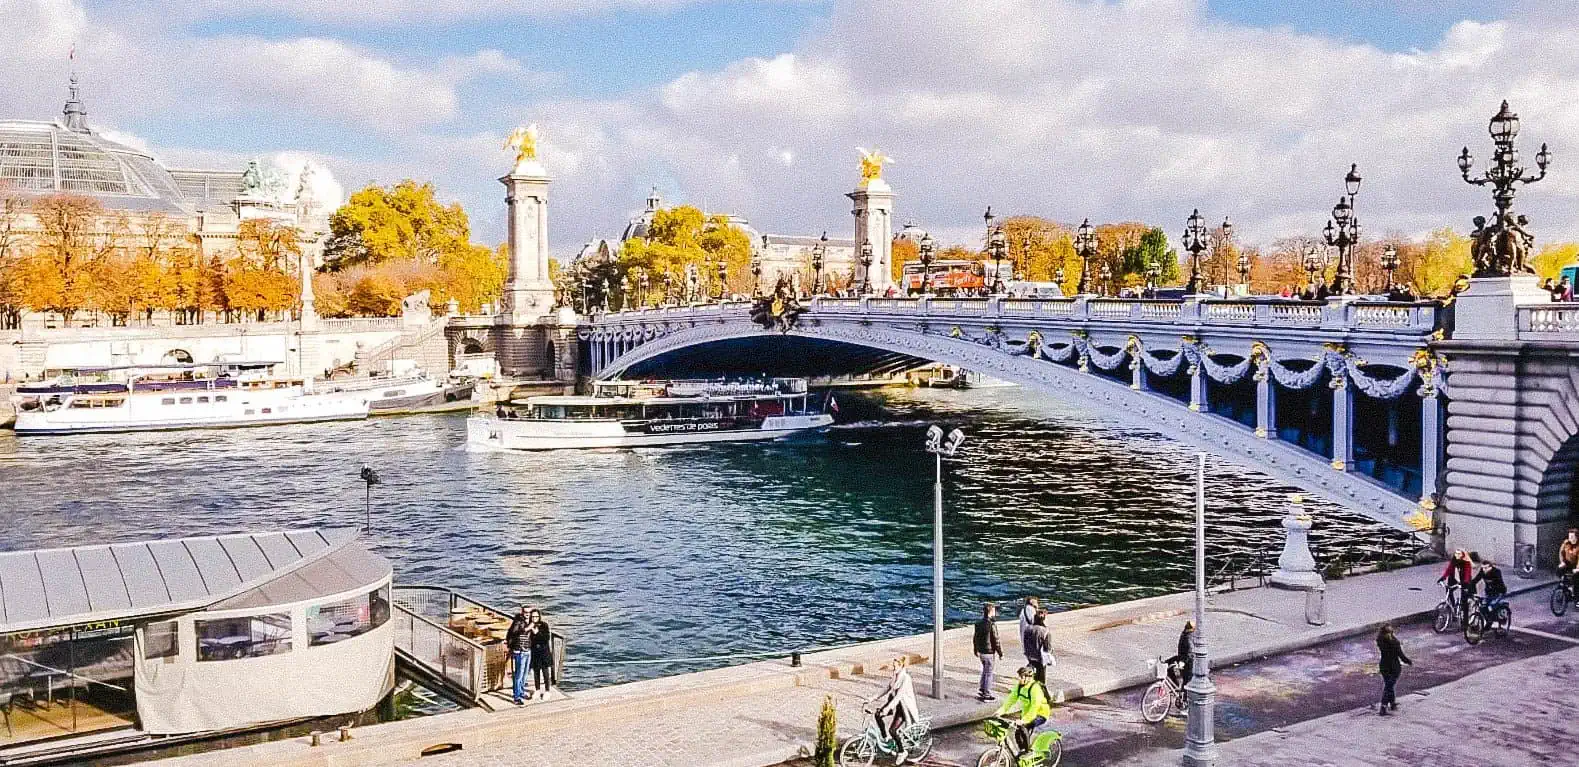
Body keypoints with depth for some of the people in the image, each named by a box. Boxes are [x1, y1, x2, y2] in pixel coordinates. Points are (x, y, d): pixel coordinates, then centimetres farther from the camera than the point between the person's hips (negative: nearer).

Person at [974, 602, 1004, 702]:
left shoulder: (979, 623, 4)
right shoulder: (992, 624, -20)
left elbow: (975, 638, 14)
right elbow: (996, 640, -18)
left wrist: (976, 650, 27)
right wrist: (1000, 653, -8)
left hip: (981, 652, 7)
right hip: (990, 652, -7)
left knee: (985, 671, 22)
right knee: (988, 673, 2)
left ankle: (982, 690, 27)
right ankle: (987, 695, 8)